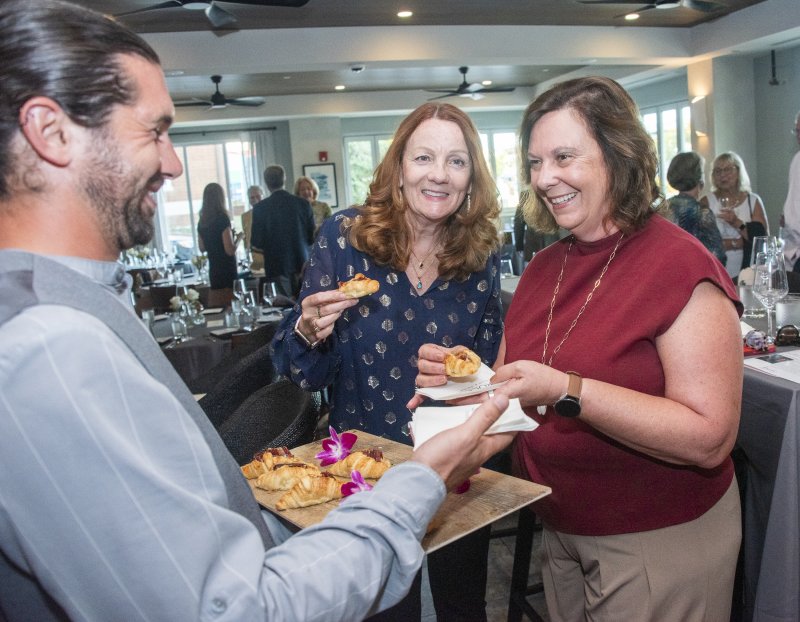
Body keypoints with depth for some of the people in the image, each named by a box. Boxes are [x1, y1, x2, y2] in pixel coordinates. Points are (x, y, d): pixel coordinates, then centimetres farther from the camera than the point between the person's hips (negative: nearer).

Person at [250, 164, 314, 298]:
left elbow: (257, 245, -3)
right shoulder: (303, 204, 0)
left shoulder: (260, 208, -5)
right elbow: (312, 238, 6)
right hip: (302, 266, 2)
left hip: (277, 268, -2)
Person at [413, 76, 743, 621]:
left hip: (658, 545, -6)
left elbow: (710, 439, -25)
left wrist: (566, 391, -32)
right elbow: (515, 388, 9)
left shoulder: (678, 265, -19)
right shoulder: (544, 268, 1)